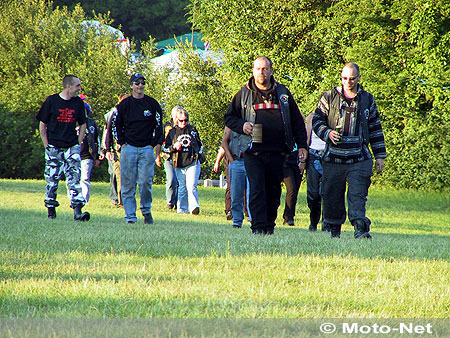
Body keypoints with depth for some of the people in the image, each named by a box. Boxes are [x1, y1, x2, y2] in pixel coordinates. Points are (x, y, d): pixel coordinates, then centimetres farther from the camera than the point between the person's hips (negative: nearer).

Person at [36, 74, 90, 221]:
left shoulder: (78, 103, 8)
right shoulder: (51, 101, -2)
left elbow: (83, 125, 19)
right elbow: (42, 126, 3)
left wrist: (78, 144, 9)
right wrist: (47, 146, -3)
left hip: (72, 147, 2)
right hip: (54, 148, -2)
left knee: (75, 179, -9)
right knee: (52, 180, 1)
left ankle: (77, 211, -16)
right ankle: (50, 209, 15)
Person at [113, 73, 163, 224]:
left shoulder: (152, 104, 7)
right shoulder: (124, 104, 7)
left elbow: (159, 127, 7)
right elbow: (117, 126, 14)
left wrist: (156, 150, 0)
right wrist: (122, 144, 2)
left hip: (147, 149, -1)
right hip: (128, 148, 1)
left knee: (146, 182, -9)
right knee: (128, 184, -3)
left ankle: (146, 211, 10)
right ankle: (130, 217, 1)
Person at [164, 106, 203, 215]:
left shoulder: (192, 130, 10)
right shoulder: (172, 132, 9)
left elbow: (200, 144, 22)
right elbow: (165, 148, 10)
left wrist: (198, 154, 10)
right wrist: (174, 147, -8)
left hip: (193, 163, -1)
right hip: (179, 165, 1)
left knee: (191, 186, -15)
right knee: (182, 188, 8)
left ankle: (194, 206, -22)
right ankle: (181, 209, 16)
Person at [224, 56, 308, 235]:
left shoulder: (283, 94, 11)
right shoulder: (244, 94, 8)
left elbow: (297, 121, 15)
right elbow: (229, 118, 14)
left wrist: (302, 146, 9)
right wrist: (242, 126, -7)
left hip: (277, 153, 2)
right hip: (253, 152, -2)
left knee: (274, 192, 5)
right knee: (257, 190, -11)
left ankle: (269, 225, 15)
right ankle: (258, 227, -12)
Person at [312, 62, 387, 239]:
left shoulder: (367, 100, 11)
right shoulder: (329, 97, 7)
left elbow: (375, 129, 16)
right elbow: (317, 120, 8)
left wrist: (380, 156, 13)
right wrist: (327, 133, -13)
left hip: (359, 159, 0)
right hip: (333, 158, 0)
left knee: (357, 195, -12)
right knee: (332, 196, 4)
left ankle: (360, 228, -20)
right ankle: (334, 229, 20)